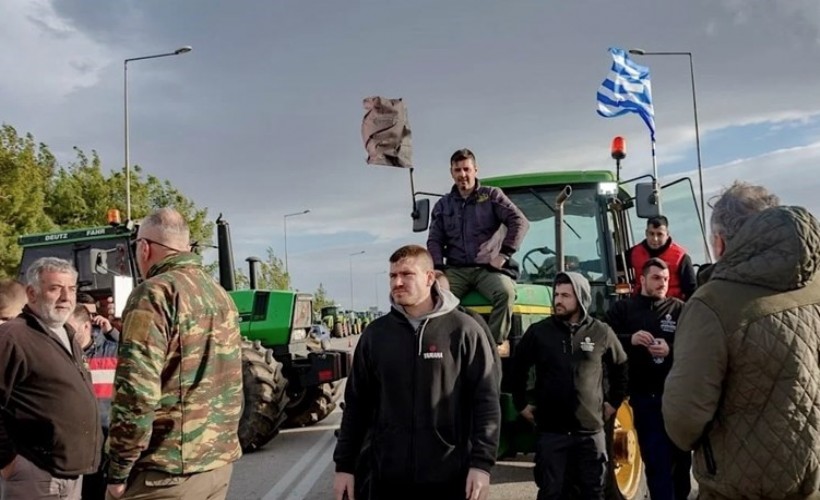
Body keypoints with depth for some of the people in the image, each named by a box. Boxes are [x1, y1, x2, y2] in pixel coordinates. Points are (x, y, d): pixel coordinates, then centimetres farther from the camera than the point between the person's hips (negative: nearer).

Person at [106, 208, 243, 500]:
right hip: (220, 462, 8)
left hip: (166, 470, -8)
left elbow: (137, 390, -21)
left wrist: (119, 469, -13)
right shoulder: (220, 295, 12)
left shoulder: (155, 294, -13)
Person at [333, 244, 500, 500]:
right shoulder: (375, 334, 4)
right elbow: (357, 403, 8)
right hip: (387, 477, 3)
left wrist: (481, 463, -12)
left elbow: (486, 401, -6)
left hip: (449, 477, -2)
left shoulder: (463, 330, -5)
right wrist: (344, 465, 6)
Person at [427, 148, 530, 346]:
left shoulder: (491, 195, 8)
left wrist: (504, 254, -12)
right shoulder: (443, 205, 19)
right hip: (456, 269, 3)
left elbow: (520, 222, -3)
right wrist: (437, 268, -6)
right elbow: (434, 240, 12)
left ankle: (494, 344, -28)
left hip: (488, 268, -3)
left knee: (505, 292, -35)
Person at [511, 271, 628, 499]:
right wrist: (521, 404, 8)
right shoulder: (538, 331, -2)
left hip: (591, 431, 1)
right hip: (551, 431, -1)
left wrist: (614, 402, 12)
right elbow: (518, 368, 9)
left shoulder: (602, 332, 0)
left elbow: (621, 368, 15)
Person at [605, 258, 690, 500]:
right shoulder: (623, 308, 7)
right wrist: (629, 339, -19)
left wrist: (671, 350, -21)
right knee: (656, 460, 2)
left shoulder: (680, 309, 7)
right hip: (645, 396, -1)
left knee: (680, 456, 14)